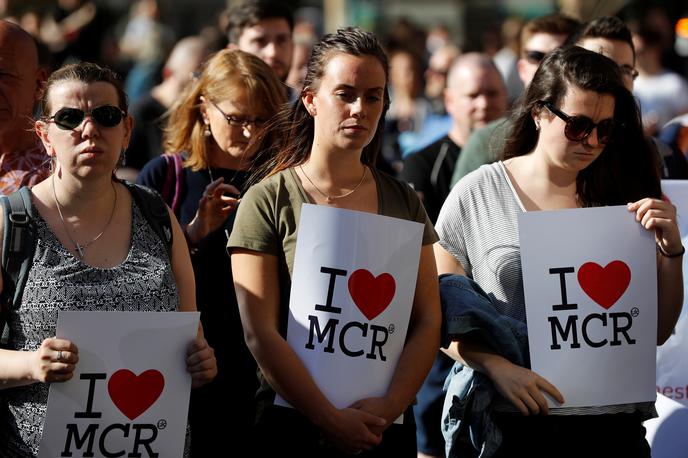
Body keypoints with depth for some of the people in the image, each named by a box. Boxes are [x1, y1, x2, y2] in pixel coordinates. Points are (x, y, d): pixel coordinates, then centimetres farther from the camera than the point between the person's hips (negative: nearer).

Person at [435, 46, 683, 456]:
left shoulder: (626, 200, 6)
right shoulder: (477, 195, 0)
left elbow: (658, 332, 9)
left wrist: (670, 249, -4)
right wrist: (498, 367, -16)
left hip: (613, 422, 2)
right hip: (511, 422, -2)